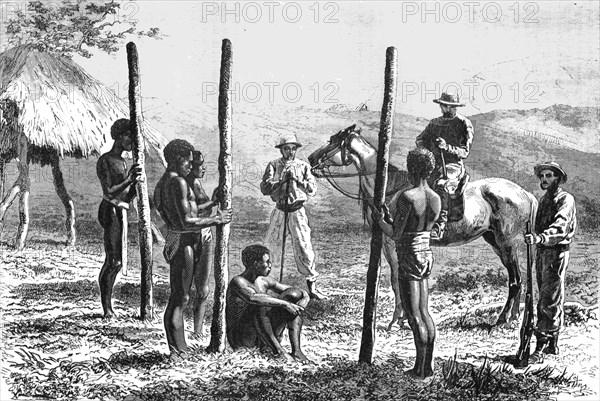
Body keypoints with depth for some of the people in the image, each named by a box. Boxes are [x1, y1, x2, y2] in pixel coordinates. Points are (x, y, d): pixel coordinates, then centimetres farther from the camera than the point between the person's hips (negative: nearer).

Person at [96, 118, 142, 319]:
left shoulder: (122, 163, 19)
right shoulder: (105, 161, -6)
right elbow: (109, 192, -14)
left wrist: (135, 182, 0)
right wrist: (129, 180, -19)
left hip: (121, 212, 9)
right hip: (111, 210, -9)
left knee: (116, 261, 9)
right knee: (113, 261, -12)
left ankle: (108, 306, 15)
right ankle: (107, 308, -9)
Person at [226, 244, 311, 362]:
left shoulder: (266, 281, 8)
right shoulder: (238, 282, -13)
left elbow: (304, 294, 12)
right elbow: (252, 298, -36)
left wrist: (304, 298, -11)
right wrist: (284, 303, -34)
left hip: (264, 338, 7)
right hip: (241, 338, -7)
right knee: (261, 304, -32)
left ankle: (296, 351, -17)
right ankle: (279, 351, -38)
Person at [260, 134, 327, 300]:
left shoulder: (303, 166, 4)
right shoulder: (273, 166, 3)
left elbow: (312, 189, -4)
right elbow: (264, 188, -8)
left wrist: (297, 180, -16)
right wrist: (282, 181, -18)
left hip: (297, 212, -1)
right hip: (280, 211, 1)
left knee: (304, 248, -6)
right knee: (270, 248, 6)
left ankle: (312, 287, 0)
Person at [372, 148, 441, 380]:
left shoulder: (407, 197, -18)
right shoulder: (436, 199, 6)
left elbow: (395, 234, -17)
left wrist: (379, 220, 2)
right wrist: (389, 218, 21)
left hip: (408, 257, -8)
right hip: (426, 255, 8)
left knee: (414, 315, -2)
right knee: (424, 313, 16)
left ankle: (420, 370, 3)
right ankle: (428, 365, 21)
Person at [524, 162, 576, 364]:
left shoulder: (565, 199, -10)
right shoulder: (544, 199, 17)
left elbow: (559, 227, -27)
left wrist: (540, 237, -43)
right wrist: (534, 238, 8)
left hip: (556, 252, -9)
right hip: (542, 251, 9)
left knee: (549, 301, -9)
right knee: (546, 300, 13)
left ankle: (540, 348, -12)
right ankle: (552, 345, 22)